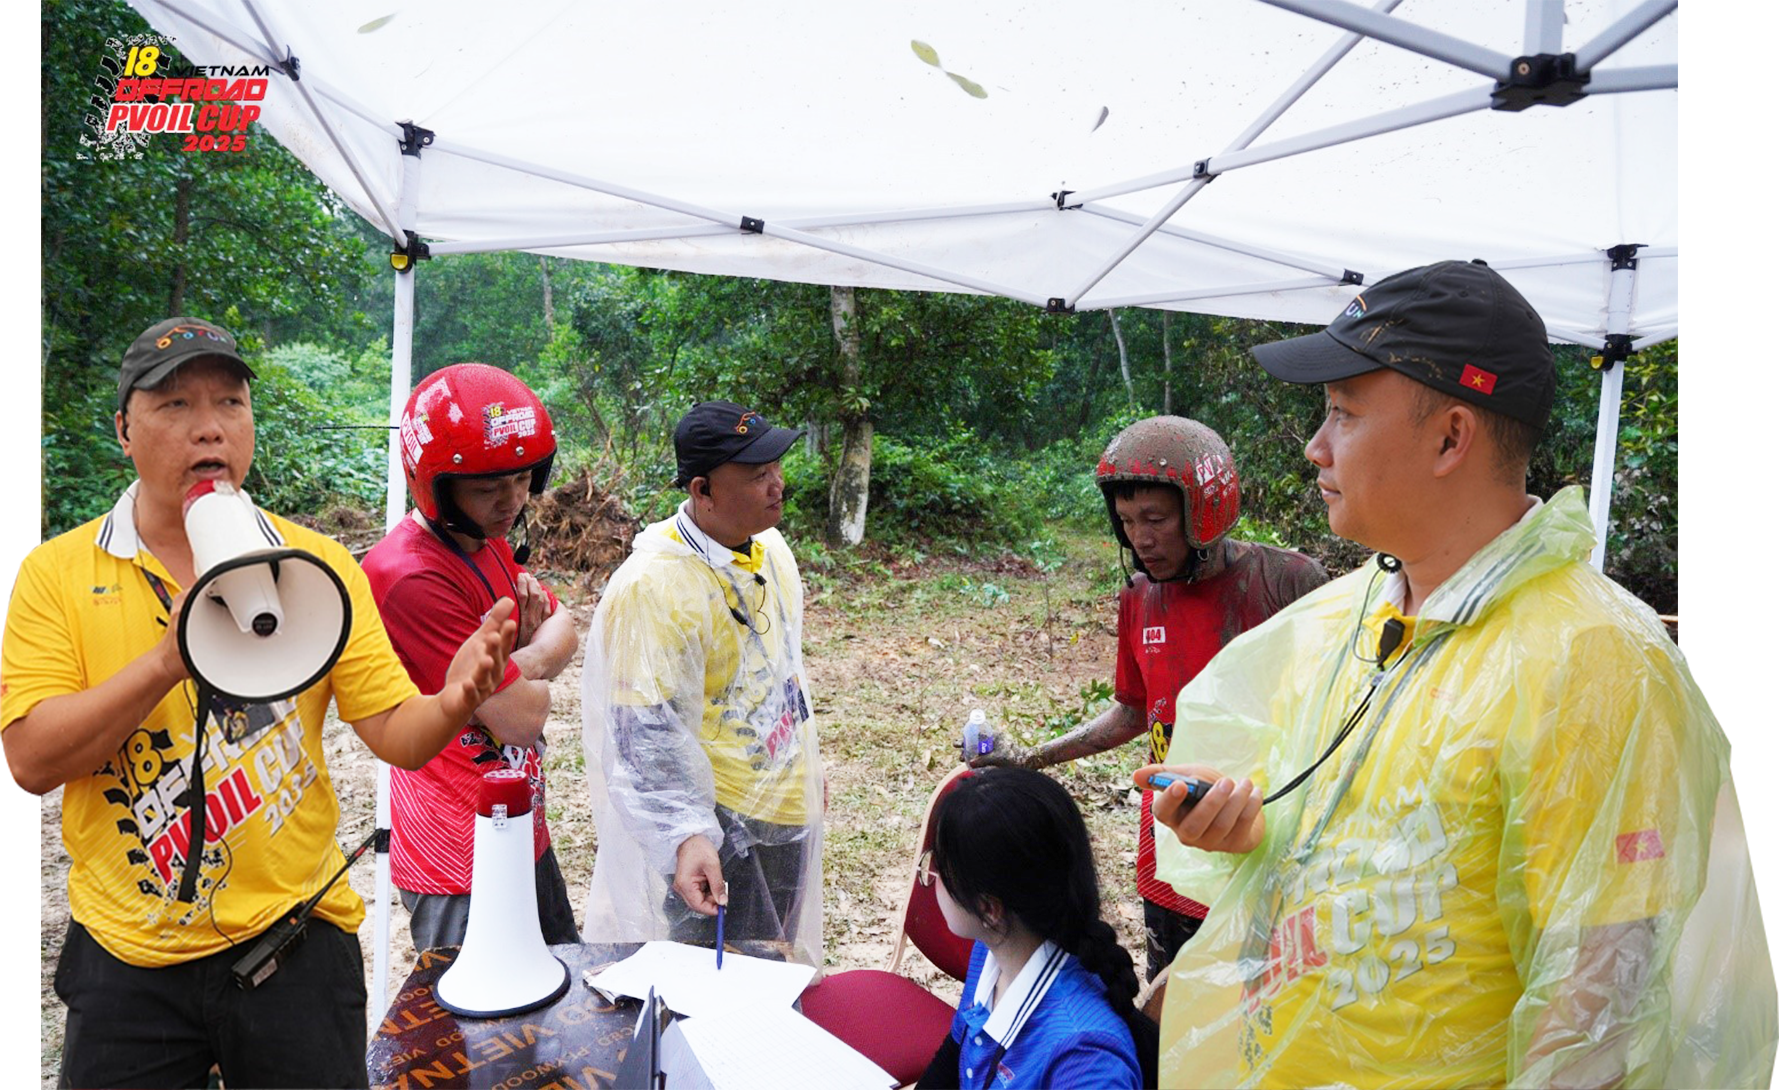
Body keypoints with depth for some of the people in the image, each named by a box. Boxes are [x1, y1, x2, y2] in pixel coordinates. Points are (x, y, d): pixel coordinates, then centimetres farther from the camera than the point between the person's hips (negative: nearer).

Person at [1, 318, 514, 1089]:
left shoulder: (319, 564, -1)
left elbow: (394, 732, -6)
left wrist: (451, 702, -29)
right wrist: (168, 659, -25)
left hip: (294, 942, 0)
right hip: (125, 959, 0)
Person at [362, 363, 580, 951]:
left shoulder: (488, 543, 5)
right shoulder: (411, 575, -26)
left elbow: (565, 630, 12)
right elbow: (522, 718, -24)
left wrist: (520, 662, -10)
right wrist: (534, 674, -2)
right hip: (464, 864, -10)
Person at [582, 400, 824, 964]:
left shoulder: (770, 547, 2)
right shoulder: (653, 585, -25)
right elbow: (646, 733, -26)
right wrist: (685, 836, -34)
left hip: (784, 812, 8)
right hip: (713, 821, -8)